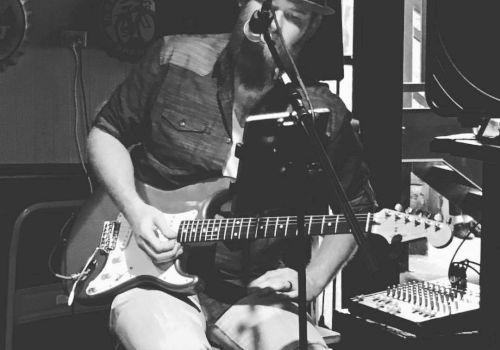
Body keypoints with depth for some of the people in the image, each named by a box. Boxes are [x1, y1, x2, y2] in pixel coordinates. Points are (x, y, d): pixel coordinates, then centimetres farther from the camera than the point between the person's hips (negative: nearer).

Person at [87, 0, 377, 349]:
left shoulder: (325, 117, -2)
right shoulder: (173, 59, -3)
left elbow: (355, 208, 12)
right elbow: (106, 132, 10)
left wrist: (311, 281, -2)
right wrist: (134, 209, -6)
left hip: (251, 292, 2)